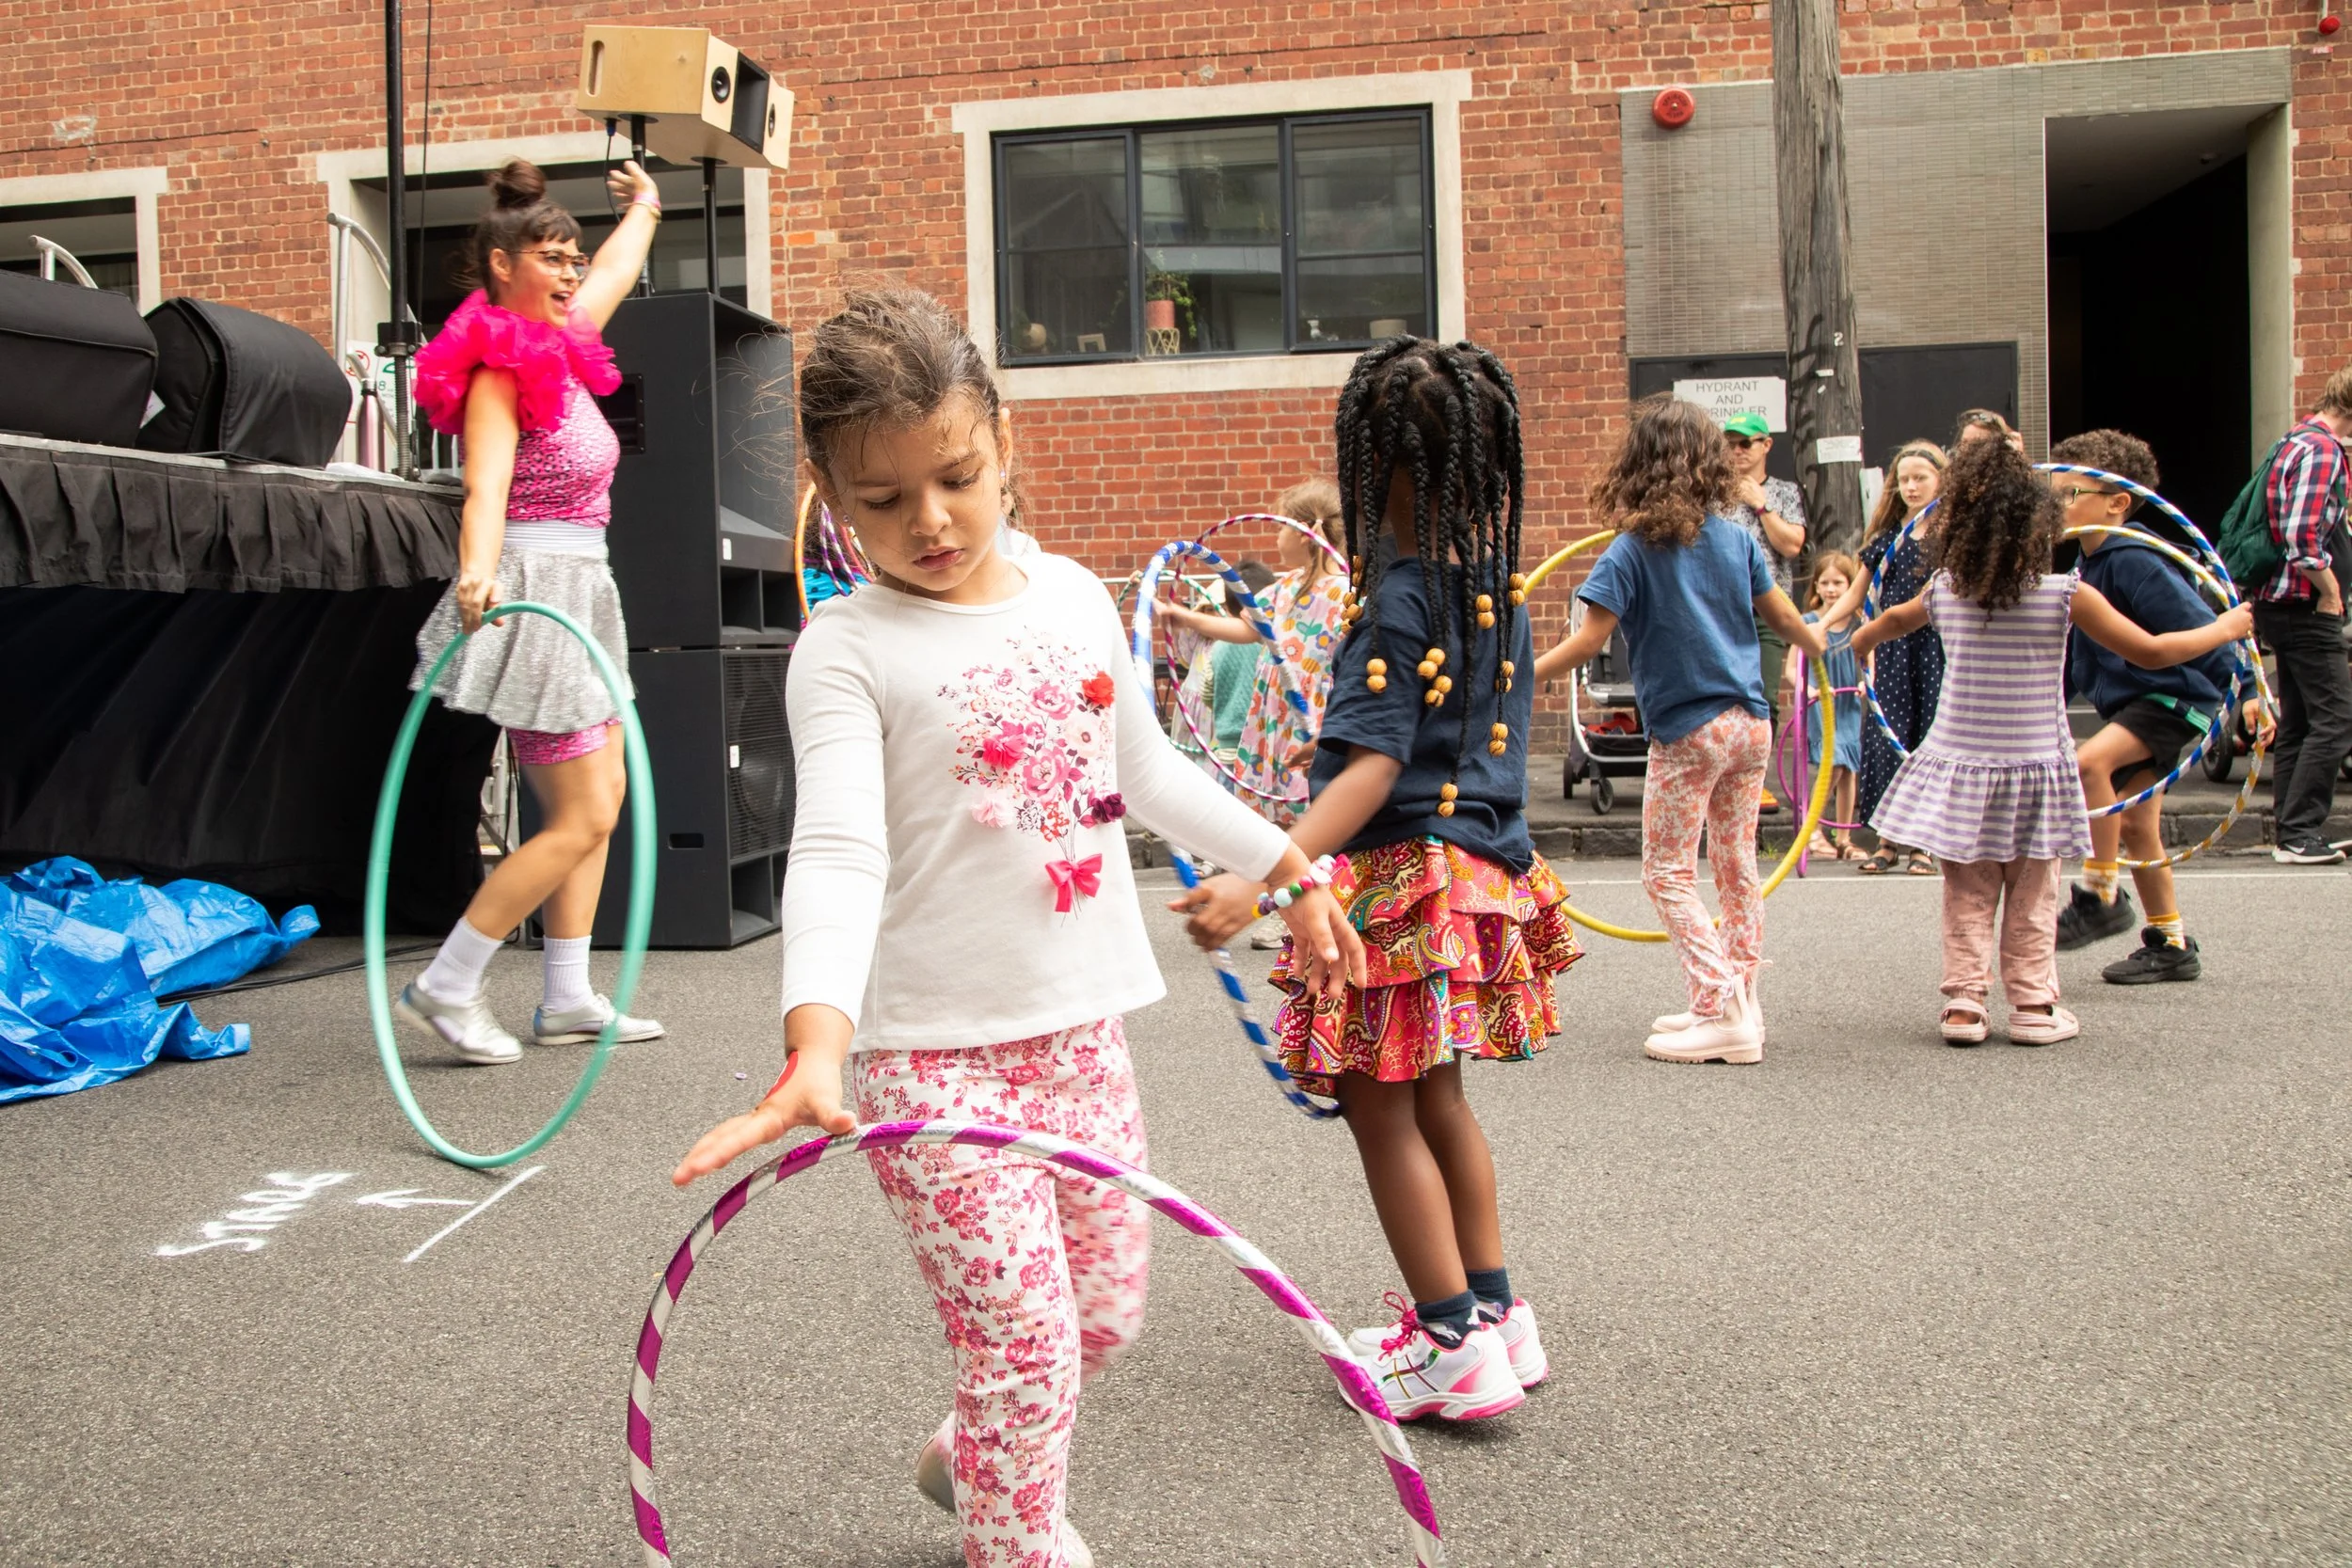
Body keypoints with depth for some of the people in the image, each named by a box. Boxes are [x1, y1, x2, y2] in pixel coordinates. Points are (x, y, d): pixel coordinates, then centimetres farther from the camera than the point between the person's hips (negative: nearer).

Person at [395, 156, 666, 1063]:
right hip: (535, 590, -10)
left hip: (580, 591, 10)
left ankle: (567, 1000, 17)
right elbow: (486, 485, -29)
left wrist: (644, 208, 50)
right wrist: (477, 571, -47)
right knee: (582, 818, -10)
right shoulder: (500, 367, -14)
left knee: (600, 800, 11)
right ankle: (442, 990, -2)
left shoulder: (559, 345, 12)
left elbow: (615, 273, 33)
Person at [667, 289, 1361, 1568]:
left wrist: (1293, 869, 24)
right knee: (1025, 1345, -5)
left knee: (1106, 1307, 17)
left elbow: (1149, 775, 19)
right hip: (938, 1050, -6)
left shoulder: (1075, 597, 6)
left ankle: (972, 1461, 45)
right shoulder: (848, 650, -12)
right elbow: (839, 853, -25)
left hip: (1081, 1026, 6)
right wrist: (815, 1044, -40)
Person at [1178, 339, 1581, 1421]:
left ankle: (1451, 1345, 10)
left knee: (1382, 1112, 4)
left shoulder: (1398, 602, -19)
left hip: (1402, 877, -9)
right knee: (1436, 1100, 20)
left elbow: (1372, 769, -27)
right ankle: (1495, 1313, 28)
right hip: (1483, 858, 9)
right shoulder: (1496, 583, 6)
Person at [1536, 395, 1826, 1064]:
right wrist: (1827, 652, 34)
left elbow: (1590, 639, -14)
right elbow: (1784, 616, 14)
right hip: (1749, 723, 6)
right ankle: (1740, 1004, 21)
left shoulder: (1632, 550, -9)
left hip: (1687, 731, -6)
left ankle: (1724, 1014, -4)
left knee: (1668, 874, 2)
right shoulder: (1736, 538, 5)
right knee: (1736, 864, 15)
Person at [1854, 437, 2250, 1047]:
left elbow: (1890, 622, 21)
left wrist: (1854, 645, 43)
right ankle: (2033, 1004, 15)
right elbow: (2150, 653, -5)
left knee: (1967, 899, 9)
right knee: (2031, 900, 11)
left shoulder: (1944, 591, -2)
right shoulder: (2066, 595, -11)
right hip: (2035, 768, -2)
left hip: (1959, 765, 2)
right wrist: (2224, 629, 10)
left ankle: (1964, 1002, 7)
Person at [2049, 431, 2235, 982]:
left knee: (2090, 762, -30)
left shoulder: (2136, 561, -21)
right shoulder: (2087, 566, 8)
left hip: (2176, 698, -10)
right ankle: (2171, 945, 24)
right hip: (2127, 704, 10)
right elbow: (2075, 651, 19)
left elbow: (2201, 631, -21)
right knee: (2133, 824, 11)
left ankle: (2101, 897, -19)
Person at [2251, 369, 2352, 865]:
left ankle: (2290, 833, 16)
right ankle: (2299, 834, -7)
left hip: (2283, 602, 10)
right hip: (2305, 606, -10)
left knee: (2298, 723, 13)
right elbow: (2303, 539, -25)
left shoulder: (2299, 442, 16)